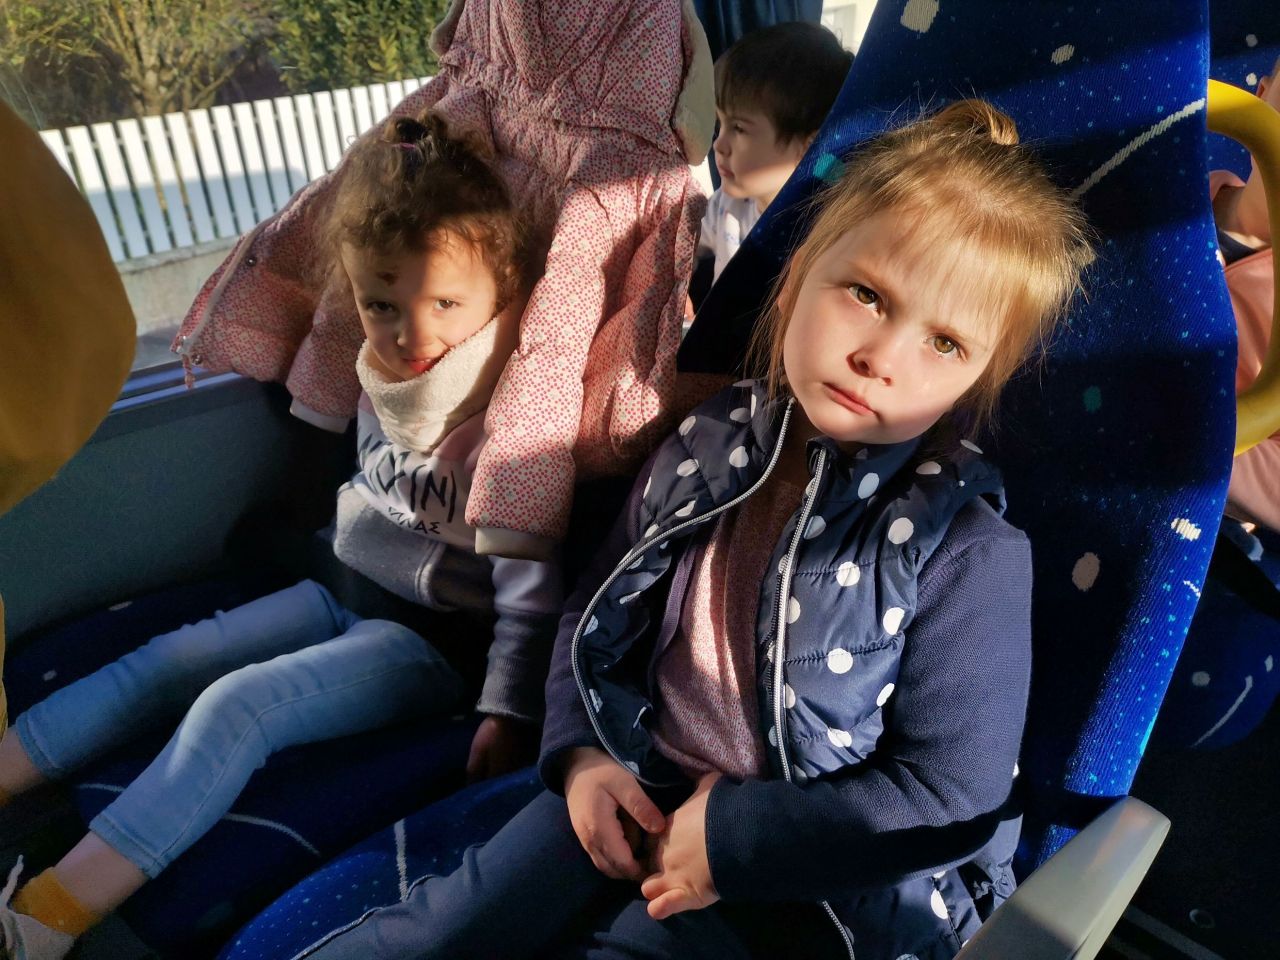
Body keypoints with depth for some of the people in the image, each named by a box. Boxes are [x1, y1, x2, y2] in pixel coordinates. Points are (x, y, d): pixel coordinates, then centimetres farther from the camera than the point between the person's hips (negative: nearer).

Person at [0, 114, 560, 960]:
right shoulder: (386, 380, -2)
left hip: (434, 637, -8)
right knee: (166, 662, 1)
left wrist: (510, 712, -20)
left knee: (236, 707, -20)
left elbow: (533, 595, -20)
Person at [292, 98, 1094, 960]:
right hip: (637, 797, 5)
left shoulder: (968, 555, -21)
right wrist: (581, 751, -4)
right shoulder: (714, 444, -4)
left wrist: (738, 835, -18)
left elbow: (953, 793, -17)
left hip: (803, 885, -4)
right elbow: (603, 610, 9)